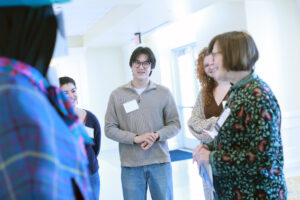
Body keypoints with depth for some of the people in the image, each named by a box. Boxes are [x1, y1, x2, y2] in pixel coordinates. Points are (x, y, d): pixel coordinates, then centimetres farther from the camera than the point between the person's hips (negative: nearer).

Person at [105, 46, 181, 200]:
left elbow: (175, 124, 4)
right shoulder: (117, 95, 2)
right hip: (130, 164, 0)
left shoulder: (164, 93, 4)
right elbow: (110, 129, -1)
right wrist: (136, 138, -15)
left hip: (160, 162, 1)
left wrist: (157, 135, -15)